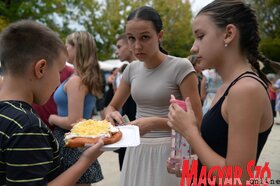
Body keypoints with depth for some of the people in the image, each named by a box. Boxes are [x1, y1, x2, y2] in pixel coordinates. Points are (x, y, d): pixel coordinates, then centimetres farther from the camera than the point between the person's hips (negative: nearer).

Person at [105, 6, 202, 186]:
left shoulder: (181, 67, -14)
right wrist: (111, 114, -11)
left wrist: (155, 123, -28)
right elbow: (112, 107, 13)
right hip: (136, 150, 5)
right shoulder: (132, 69, 3)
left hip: (167, 151, -5)